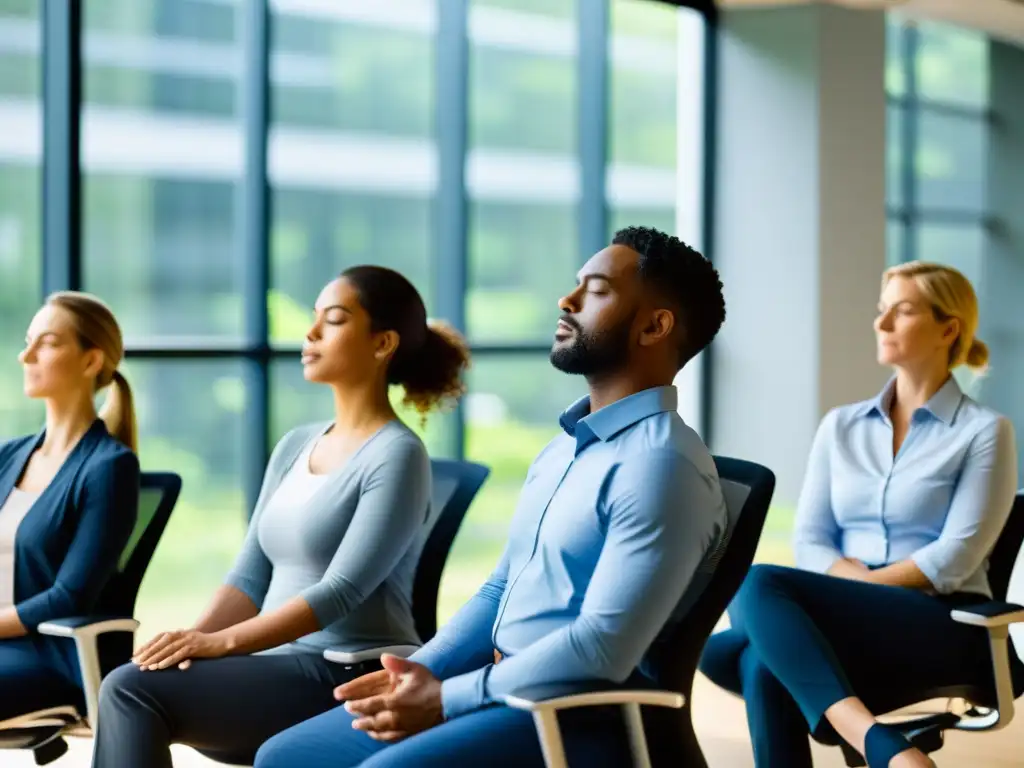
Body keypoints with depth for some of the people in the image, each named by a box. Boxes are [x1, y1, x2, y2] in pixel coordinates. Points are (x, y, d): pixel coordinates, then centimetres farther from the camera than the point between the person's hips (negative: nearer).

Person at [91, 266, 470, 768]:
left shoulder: (397, 456, -8)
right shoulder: (295, 446, 16)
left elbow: (341, 591, -18)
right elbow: (250, 576, 12)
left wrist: (223, 641, -24)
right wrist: (192, 641, -7)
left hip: (349, 678, -7)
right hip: (279, 666, 7)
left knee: (131, 690, -21)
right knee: (123, 686, -18)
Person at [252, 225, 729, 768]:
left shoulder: (663, 464, -14)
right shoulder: (563, 448, 18)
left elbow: (602, 650, -22)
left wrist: (445, 699, -18)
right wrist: (416, 675, 3)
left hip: (578, 720, -10)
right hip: (503, 692, 10)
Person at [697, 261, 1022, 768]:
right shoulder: (841, 426, 18)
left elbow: (954, 559, -8)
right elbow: (809, 542, 9)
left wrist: (863, 585, -14)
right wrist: (859, 577, -11)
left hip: (941, 627, -4)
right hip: (852, 624, 5)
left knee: (759, 587, -31)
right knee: (765, 666, -34)